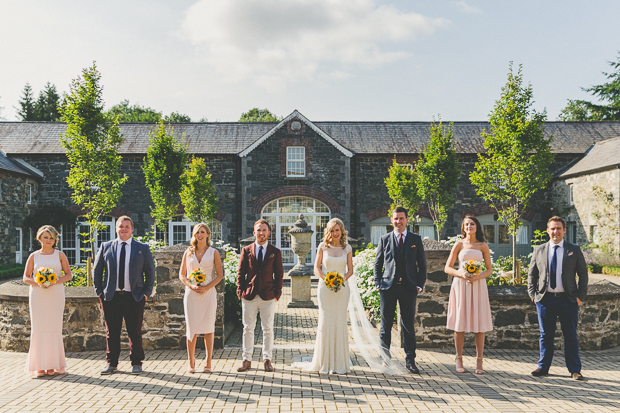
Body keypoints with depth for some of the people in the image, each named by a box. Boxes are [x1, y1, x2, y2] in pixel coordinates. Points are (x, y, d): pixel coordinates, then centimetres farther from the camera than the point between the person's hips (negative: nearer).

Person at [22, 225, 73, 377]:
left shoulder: (60, 255, 6)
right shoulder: (33, 256, 7)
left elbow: (69, 275, 6)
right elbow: (26, 277, 8)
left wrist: (55, 281, -11)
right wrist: (37, 283, -11)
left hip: (56, 295, 0)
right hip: (37, 295, 1)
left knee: (54, 328, 0)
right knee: (38, 328, -1)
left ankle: (54, 365, 8)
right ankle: (40, 366, 6)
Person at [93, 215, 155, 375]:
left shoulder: (143, 248, 5)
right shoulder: (105, 247, 8)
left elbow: (150, 272, 7)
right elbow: (96, 270, 13)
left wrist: (146, 293, -1)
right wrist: (99, 291, 5)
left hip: (134, 297, -1)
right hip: (111, 297, 1)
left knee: (135, 332, 5)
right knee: (111, 332, 8)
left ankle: (136, 363, 17)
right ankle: (111, 363, 22)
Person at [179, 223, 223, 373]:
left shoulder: (213, 252, 4)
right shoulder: (188, 252, 8)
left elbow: (219, 275, 3)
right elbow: (182, 274, 9)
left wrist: (207, 287, -11)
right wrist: (191, 285, -9)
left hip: (208, 293, -1)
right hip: (191, 293, 1)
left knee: (208, 328, 1)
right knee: (191, 327, 2)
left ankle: (208, 362, 11)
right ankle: (191, 362, 12)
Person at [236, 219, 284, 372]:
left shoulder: (275, 252, 4)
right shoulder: (246, 250, 5)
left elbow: (279, 274, 5)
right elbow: (241, 272, 7)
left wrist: (277, 293, -2)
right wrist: (240, 291, -1)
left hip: (268, 297, 0)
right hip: (249, 296, 1)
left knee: (268, 329, 7)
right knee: (248, 328, 6)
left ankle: (267, 359, 18)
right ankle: (247, 359, 17)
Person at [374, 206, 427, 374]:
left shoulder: (416, 239, 7)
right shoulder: (384, 239, 8)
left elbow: (422, 264, 7)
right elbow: (378, 263, 11)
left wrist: (420, 285, -1)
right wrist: (378, 283, 2)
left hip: (409, 287, 0)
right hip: (388, 286, 1)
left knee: (409, 325, 5)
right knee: (386, 324, 5)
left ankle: (410, 360, 15)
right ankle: (385, 358, 15)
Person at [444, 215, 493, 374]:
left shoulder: (483, 246, 8)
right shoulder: (459, 245, 5)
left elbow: (489, 269, 8)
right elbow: (447, 268, 4)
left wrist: (477, 277, -11)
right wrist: (461, 274, -14)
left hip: (478, 286, 1)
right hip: (460, 285, -1)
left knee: (480, 324, 0)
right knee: (460, 322, 1)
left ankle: (479, 362, 7)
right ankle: (459, 360, 10)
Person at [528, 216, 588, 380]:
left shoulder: (574, 250, 4)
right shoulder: (539, 250, 7)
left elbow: (583, 273, 5)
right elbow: (532, 274, 10)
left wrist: (581, 296, -4)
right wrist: (533, 294, 1)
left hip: (568, 299, -1)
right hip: (545, 299, 1)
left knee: (571, 336, 5)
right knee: (546, 335, 8)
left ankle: (574, 370, 17)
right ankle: (543, 367, 18)